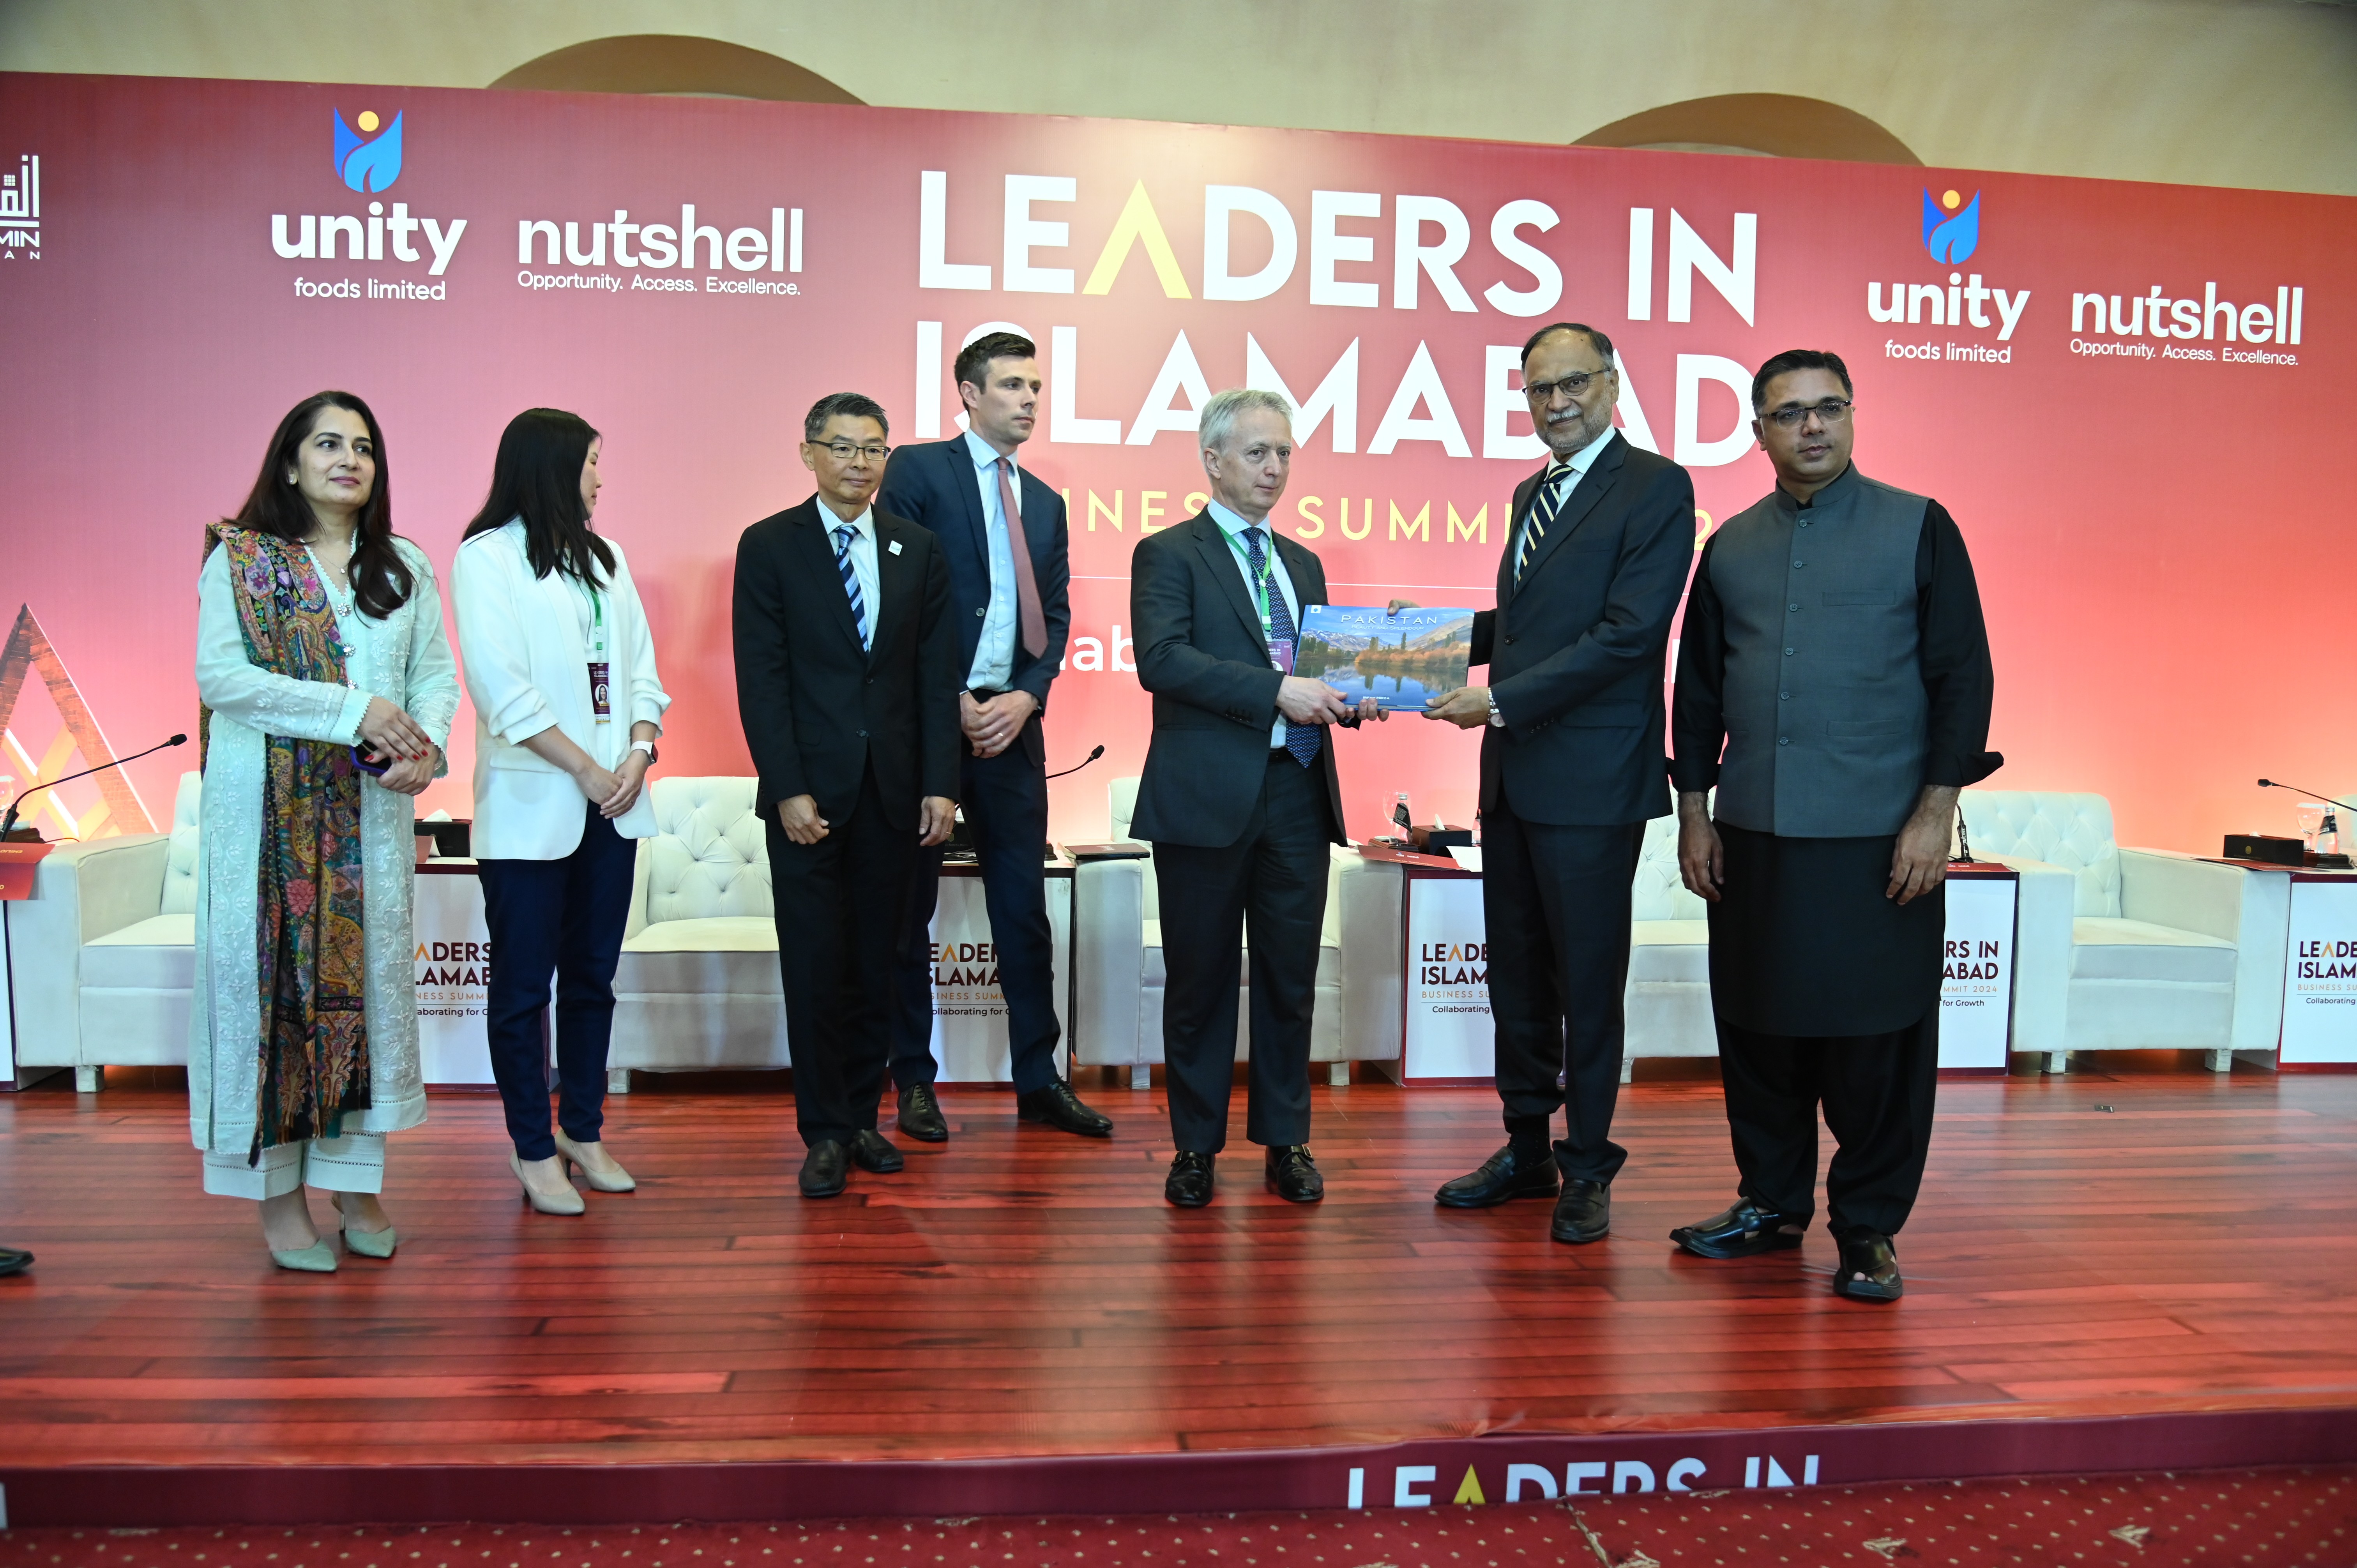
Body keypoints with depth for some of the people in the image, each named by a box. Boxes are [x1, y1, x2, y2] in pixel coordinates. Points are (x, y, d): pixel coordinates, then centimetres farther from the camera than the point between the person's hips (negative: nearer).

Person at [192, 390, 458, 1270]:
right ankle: (276, 1190, 7)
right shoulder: (239, 560, 3)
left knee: (368, 971, 3)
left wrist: (425, 747, -12)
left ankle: (356, 1178, 13)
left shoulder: (405, 569, 13)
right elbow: (219, 676, -8)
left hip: (371, 808, 3)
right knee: (267, 975, -1)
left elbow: (437, 676, 9)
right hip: (266, 805, -3)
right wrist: (355, 711, -16)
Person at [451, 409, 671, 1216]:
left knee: (592, 976, 11)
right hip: (531, 807, -6)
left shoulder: (604, 556, 16)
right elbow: (503, 688, -12)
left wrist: (639, 753, -6)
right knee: (523, 986, 2)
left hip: (613, 805, 6)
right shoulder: (486, 558, -3)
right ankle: (535, 1151, 11)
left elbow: (640, 665, 11)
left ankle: (585, 1133, 22)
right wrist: (587, 771, -12)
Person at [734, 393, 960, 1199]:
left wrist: (940, 784, 0)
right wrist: (788, 789, -12)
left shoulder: (918, 549, 9)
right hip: (810, 791, -2)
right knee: (815, 967, 3)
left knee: (875, 965, 9)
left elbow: (936, 674, 6)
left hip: (895, 791, 3)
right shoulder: (769, 546, 0)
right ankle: (825, 1131, 14)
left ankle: (861, 1115, 22)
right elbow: (761, 678, -5)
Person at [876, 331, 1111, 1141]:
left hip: (1012, 719, 5)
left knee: (1025, 907, 8)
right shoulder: (917, 470, -1)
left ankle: (1038, 1080, 17)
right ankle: (914, 1081, 17)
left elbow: (1055, 615, 12)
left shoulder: (1045, 501, 16)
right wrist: (948, 702, -12)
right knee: (910, 908, 5)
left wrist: (1026, 697, -5)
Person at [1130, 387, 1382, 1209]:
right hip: (1208, 795, -5)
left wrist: (1348, 701, -2)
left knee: (1291, 975, 9)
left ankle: (1285, 1141, 22)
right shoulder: (1169, 554, -1)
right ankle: (1196, 1146, 20)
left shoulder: (1303, 565, 19)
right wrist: (1277, 691, -23)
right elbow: (1161, 659, -17)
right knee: (1201, 978, 6)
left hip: (1297, 793, 5)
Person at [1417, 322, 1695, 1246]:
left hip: (1591, 782, -8)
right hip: (1513, 775, 8)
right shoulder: (1532, 494, 17)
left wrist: (1502, 699, -20)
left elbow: (1629, 632, -18)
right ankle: (1526, 1151, 29)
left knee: (1588, 985, 4)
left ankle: (1587, 1171, 19)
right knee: (1517, 978, 15)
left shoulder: (1655, 487, -9)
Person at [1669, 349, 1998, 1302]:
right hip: (1753, 838, 3)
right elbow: (1698, 689, 14)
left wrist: (1935, 812, -8)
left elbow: (1963, 677, -2)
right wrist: (1694, 813, 9)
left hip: (1880, 839, -3)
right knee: (1758, 1028, 9)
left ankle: (1869, 1229, 18)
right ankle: (1772, 1204, 26)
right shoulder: (1730, 548, 11)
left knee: (1880, 1037, 2)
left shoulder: (1918, 529, 1)